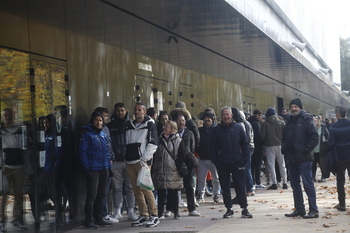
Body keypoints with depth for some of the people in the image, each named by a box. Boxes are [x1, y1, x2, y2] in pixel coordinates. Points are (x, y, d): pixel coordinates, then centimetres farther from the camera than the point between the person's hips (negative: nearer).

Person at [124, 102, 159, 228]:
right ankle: (143, 215, 12)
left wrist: (144, 159, -12)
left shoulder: (149, 124, 2)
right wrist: (126, 158, 11)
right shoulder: (128, 125, 18)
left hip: (142, 161, -6)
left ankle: (154, 216, -4)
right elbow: (124, 142, 23)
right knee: (136, 190, 6)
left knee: (146, 188, -11)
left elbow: (153, 144, -6)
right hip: (129, 162, 6)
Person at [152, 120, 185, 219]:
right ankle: (160, 211, 16)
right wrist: (153, 169, 10)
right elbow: (154, 156, 16)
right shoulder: (159, 140, 13)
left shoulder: (178, 141, 1)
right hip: (159, 171, 4)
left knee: (173, 193, 2)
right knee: (160, 193, 7)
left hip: (173, 172, -4)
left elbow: (182, 157, -1)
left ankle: (175, 212, 11)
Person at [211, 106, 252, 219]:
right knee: (225, 187, 7)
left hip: (237, 162, -1)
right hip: (222, 163, 1)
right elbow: (213, 146, 5)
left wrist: (245, 158, -3)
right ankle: (229, 209, 16)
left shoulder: (238, 128, 4)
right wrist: (215, 160, -4)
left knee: (240, 186, 1)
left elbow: (245, 144, 5)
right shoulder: (216, 130, 5)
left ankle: (244, 209, 8)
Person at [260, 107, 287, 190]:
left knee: (271, 165, 2)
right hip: (280, 145, 2)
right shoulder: (281, 123, 2)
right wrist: (283, 141, 13)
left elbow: (262, 136, -6)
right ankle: (284, 183, 8)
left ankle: (274, 183, -3)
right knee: (282, 164, 9)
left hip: (270, 146, -2)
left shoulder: (265, 124, -4)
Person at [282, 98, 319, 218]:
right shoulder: (290, 122, 16)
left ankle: (313, 210, -4)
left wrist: (306, 150, -16)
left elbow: (314, 137, -12)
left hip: (304, 158, -8)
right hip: (292, 159, 8)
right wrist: (284, 149, 10)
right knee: (295, 185, 11)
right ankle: (299, 209, 19)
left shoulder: (306, 120, -6)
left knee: (308, 184, -7)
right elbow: (284, 138, 25)